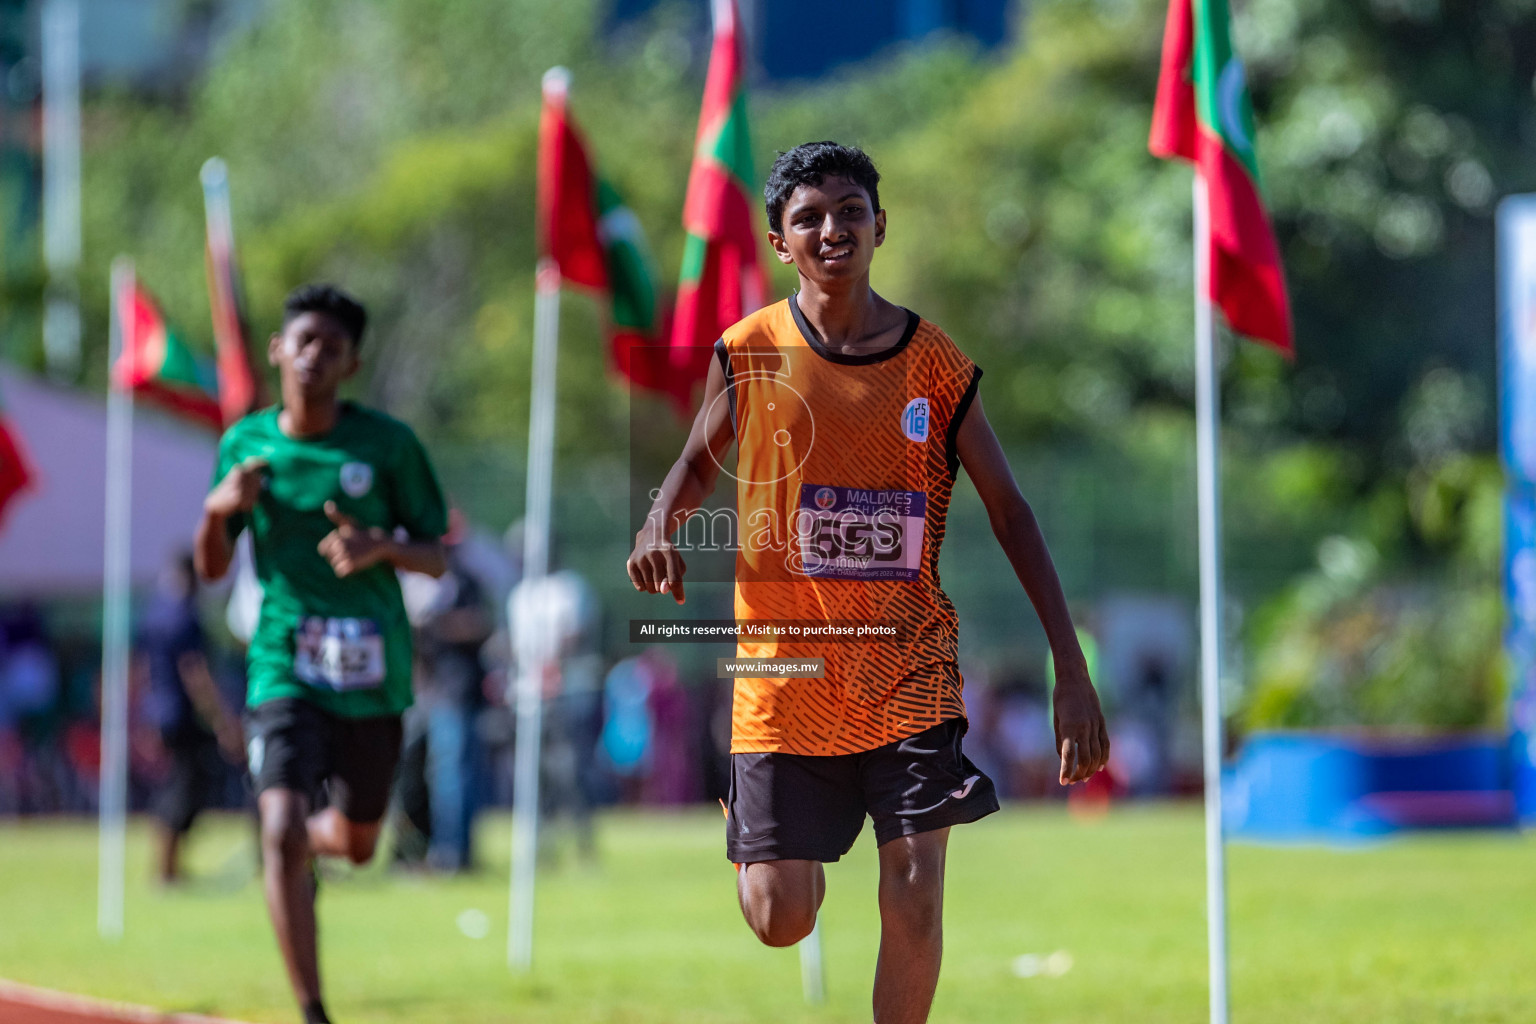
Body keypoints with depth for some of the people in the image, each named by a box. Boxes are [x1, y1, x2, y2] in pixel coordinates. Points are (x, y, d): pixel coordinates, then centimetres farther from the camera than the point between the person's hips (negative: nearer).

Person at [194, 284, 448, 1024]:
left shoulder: (388, 444, -3)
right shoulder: (244, 444, 2)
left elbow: (436, 558, 2)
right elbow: (210, 568, 9)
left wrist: (380, 547, -20)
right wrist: (218, 509, -13)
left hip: (373, 676, 1)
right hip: (284, 670, -1)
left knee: (356, 845, 15)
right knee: (282, 832, -20)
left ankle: (311, 843, 54)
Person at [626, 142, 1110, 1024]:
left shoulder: (935, 364, -3)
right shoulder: (750, 353, -2)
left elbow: (1012, 514, 0)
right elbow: (700, 462, 15)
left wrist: (1073, 673, -5)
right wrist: (662, 525, -10)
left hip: (909, 670, 0)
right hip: (785, 672, 0)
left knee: (915, 900, -10)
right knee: (781, 920, 0)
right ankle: (791, 852, 38)